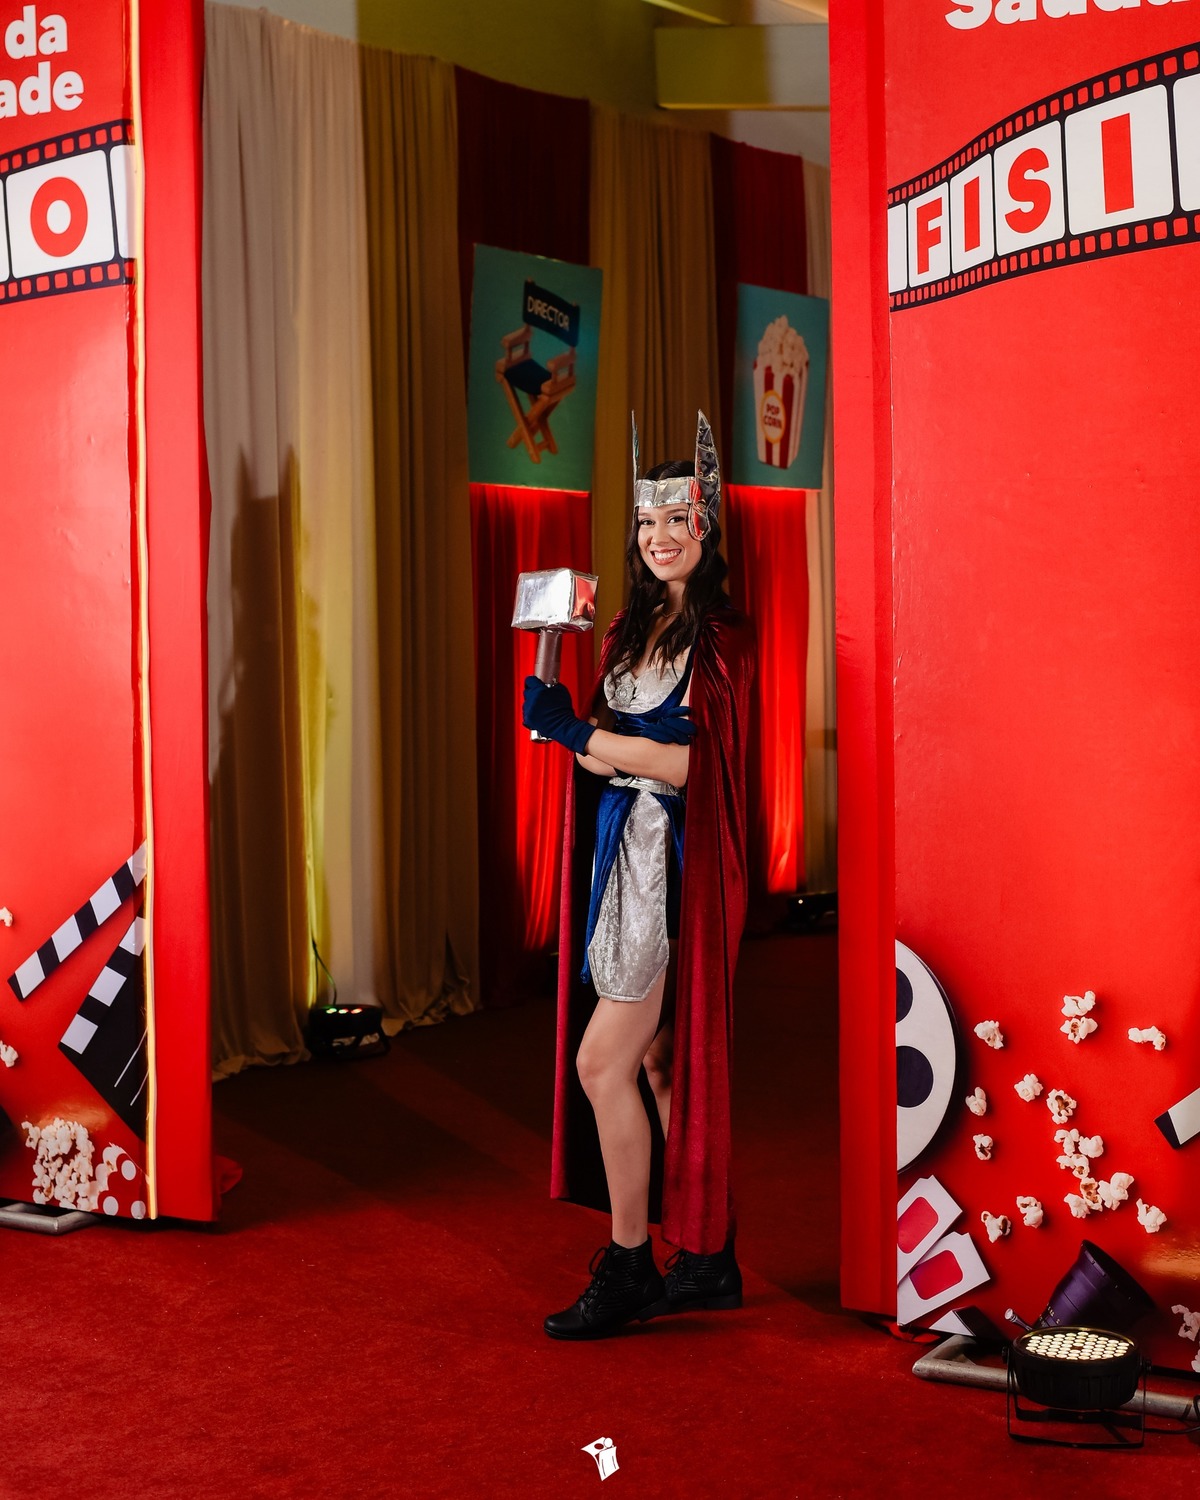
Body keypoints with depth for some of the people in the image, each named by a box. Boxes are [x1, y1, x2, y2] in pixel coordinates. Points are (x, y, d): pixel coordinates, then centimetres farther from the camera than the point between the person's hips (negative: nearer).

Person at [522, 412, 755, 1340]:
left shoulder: (722, 637, -10)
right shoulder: (632, 628, 13)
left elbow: (693, 764, -17)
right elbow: (603, 746, 13)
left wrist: (580, 734, -13)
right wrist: (567, 722, -9)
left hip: (679, 863, -8)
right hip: (625, 853, 8)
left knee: (601, 1062, -8)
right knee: (660, 1062, 11)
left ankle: (630, 1269, 4)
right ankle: (707, 1260, 21)